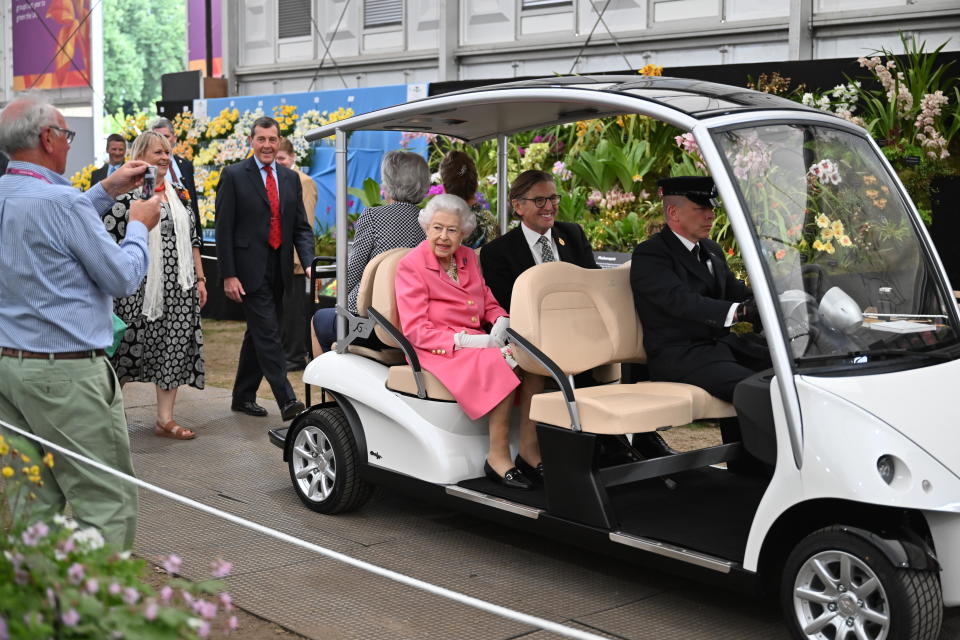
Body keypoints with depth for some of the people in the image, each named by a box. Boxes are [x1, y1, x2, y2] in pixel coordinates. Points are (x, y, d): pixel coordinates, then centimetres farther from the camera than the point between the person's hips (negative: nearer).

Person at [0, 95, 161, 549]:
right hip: (65, 371, -9)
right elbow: (124, 278, -10)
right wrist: (139, 226, 6)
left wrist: (107, 190, 28)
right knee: (107, 504, -2)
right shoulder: (61, 201, -17)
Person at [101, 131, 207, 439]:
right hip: (140, 285, -6)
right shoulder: (125, 193, -7)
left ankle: (165, 419, 12)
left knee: (175, 349, 4)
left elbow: (193, 238, 16)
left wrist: (200, 279, 12)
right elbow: (108, 241, -10)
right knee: (130, 347, 4)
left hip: (179, 287, 6)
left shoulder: (179, 193, 12)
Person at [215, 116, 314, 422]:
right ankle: (287, 400, -14)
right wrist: (228, 275, -12)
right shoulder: (234, 176, -3)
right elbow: (223, 230, -6)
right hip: (250, 269, -6)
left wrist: (309, 264, -5)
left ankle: (243, 396, 25)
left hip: (279, 269, 6)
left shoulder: (290, 178, 12)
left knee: (258, 334, 14)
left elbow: (301, 227, 11)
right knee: (268, 334, -11)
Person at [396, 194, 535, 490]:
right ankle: (498, 455, -26)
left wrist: (500, 324, -5)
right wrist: (463, 340, -22)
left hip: (475, 343, 6)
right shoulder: (410, 265, -5)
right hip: (435, 351, -6)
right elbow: (415, 330, -12)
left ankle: (529, 445, -18)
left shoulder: (469, 258, 15)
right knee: (498, 362, -33)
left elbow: (490, 305, 20)